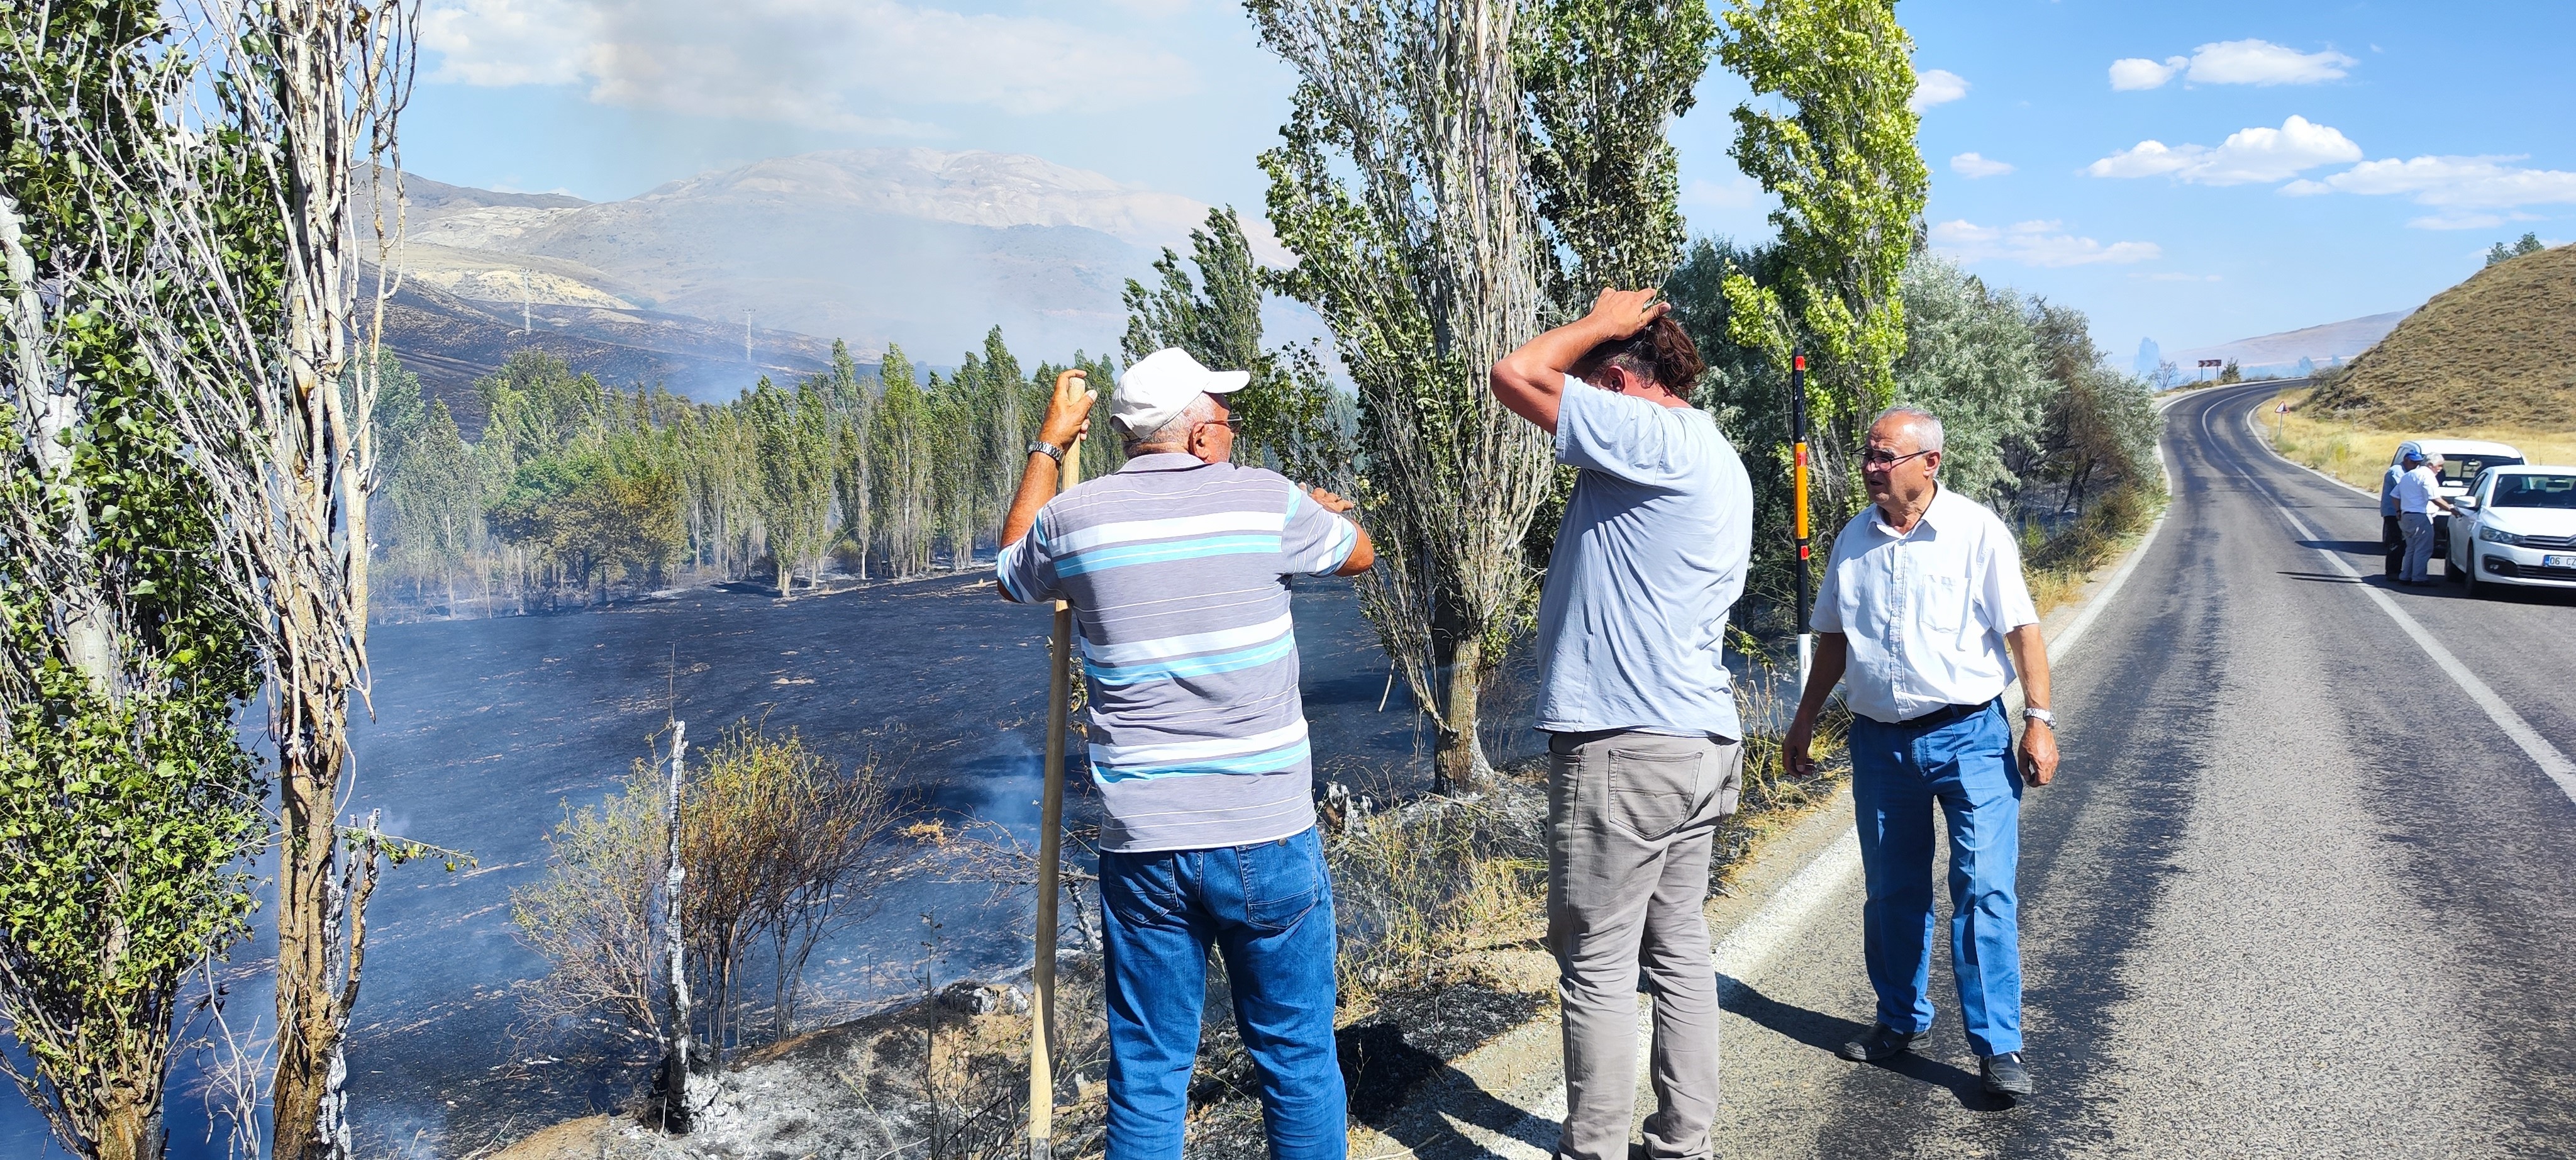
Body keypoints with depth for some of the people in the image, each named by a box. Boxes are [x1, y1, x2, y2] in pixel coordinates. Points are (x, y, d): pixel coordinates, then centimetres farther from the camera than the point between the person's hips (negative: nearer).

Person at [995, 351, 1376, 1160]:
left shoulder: (1076, 515, 0)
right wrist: (1319, 510, 37)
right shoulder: (1265, 500, -5)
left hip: (1141, 845, 2)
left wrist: (1049, 443, 29)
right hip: (1267, 840, -2)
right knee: (1298, 1061, 12)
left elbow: (1012, 573, 23)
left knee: (1146, 1077, 12)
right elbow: (1359, 554, 15)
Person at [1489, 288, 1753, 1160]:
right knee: (1680, 950, 14)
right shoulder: (1716, 464, 17)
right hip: (1699, 742, 10)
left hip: (1624, 751, -10)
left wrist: (1601, 323, -2)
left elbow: (1518, 377, -16)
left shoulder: (1656, 440, -14)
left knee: (1597, 966, -1)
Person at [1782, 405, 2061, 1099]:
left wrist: (2040, 721, -12)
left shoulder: (1976, 531, -6)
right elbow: (1834, 638, 17)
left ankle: (1998, 1045, 1)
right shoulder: (1855, 539, 8)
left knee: (1984, 890, -7)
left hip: (1968, 735, -4)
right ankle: (1900, 1020, 28)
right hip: (1879, 741, 4)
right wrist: (1804, 722, 19)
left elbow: (2022, 627, -6)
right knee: (1890, 893, 12)